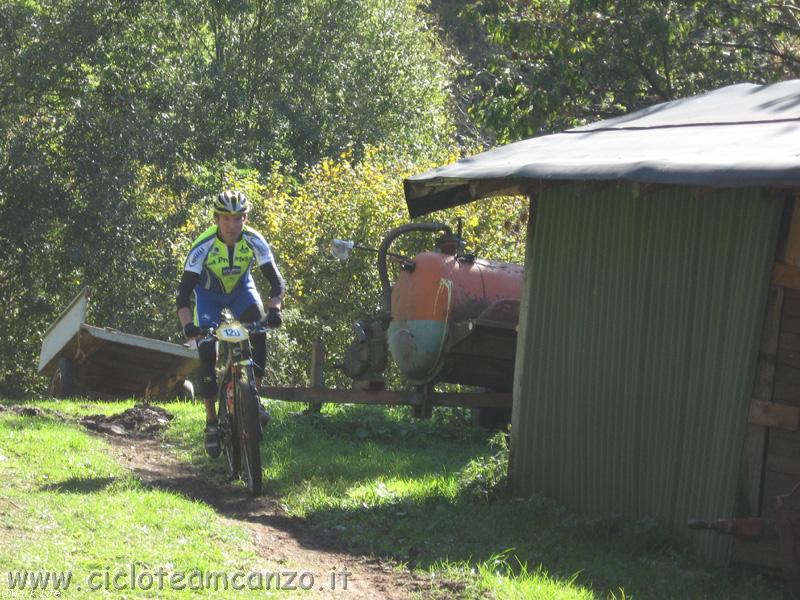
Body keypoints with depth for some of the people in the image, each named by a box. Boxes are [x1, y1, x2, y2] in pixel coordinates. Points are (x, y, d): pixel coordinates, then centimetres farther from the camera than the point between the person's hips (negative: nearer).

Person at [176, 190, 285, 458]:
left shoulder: (254, 241, -26)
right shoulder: (203, 246, -32)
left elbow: (276, 280, -23)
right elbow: (184, 292, -32)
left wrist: (274, 308, -43)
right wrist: (187, 325, -48)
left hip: (241, 288, 1)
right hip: (209, 293, -1)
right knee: (206, 352, -13)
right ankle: (211, 422, 0)